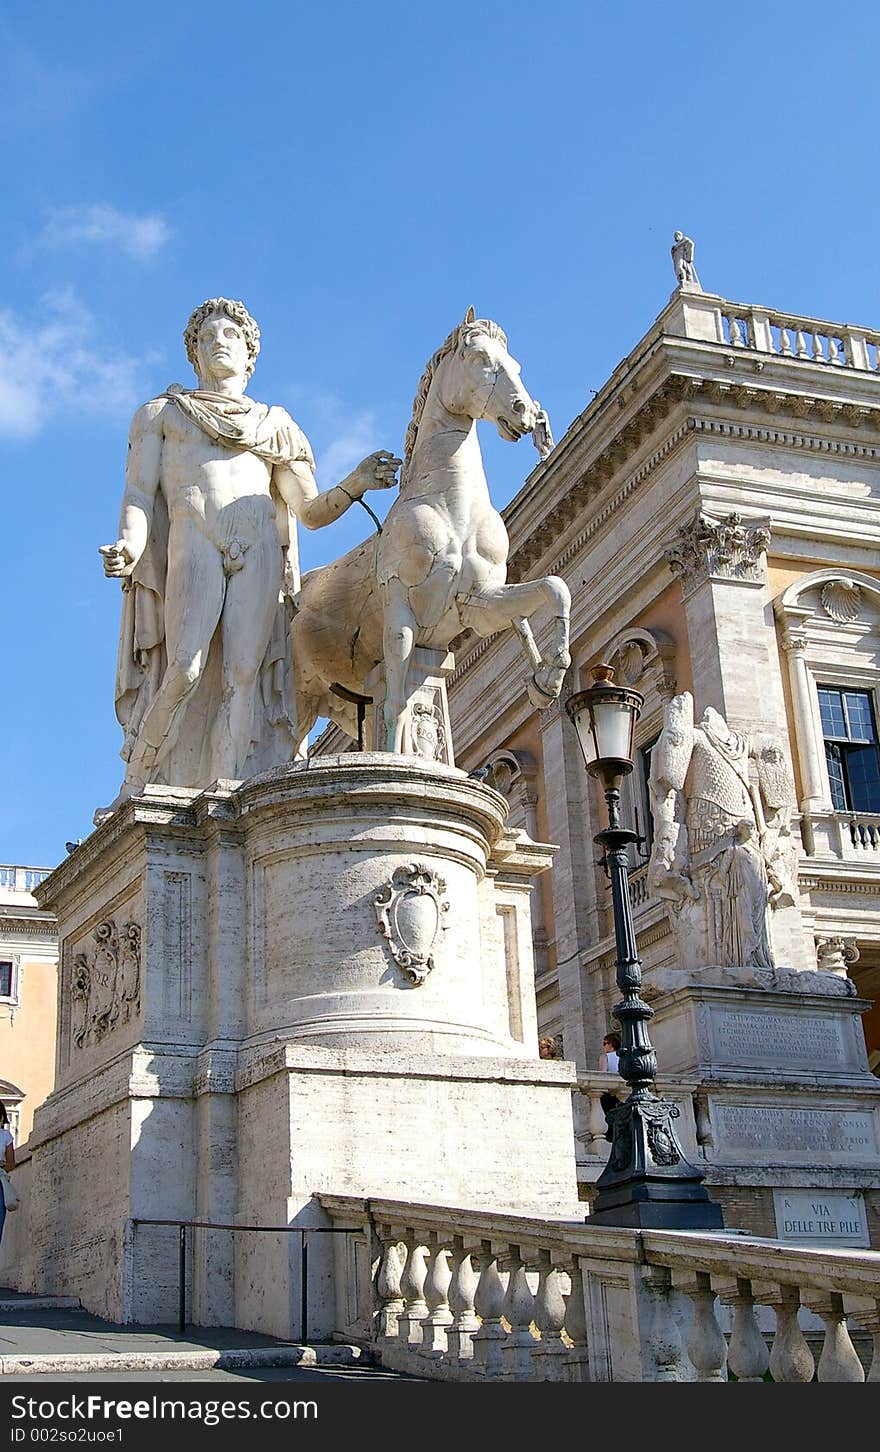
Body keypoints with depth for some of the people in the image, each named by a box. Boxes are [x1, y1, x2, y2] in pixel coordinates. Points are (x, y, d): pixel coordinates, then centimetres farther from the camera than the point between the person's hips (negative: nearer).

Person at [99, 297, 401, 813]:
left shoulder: (275, 423, 29)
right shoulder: (160, 413, 24)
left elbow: (312, 512, 22)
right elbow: (139, 493, 9)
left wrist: (355, 484, 2)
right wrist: (129, 547, -12)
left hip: (261, 551, 2)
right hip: (192, 542, -2)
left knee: (243, 676, -15)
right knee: (184, 670, -21)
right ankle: (134, 789, -11)